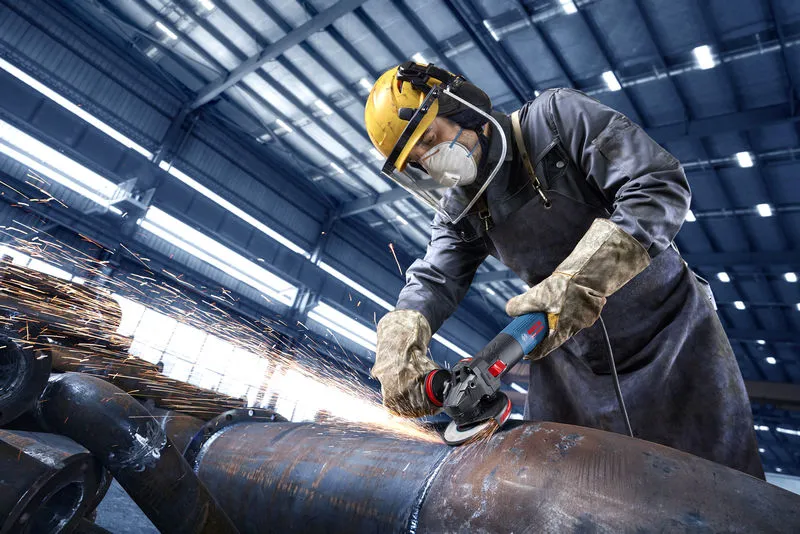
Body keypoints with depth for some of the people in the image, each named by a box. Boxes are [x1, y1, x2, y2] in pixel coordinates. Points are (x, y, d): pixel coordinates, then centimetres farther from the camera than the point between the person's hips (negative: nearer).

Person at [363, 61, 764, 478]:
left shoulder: (556, 117, -17)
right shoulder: (457, 212, -1)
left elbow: (660, 186, -25)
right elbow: (432, 281, -9)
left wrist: (579, 280, -36)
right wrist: (400, 342, -31)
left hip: (670, 335, -3)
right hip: (571, 361, 4)